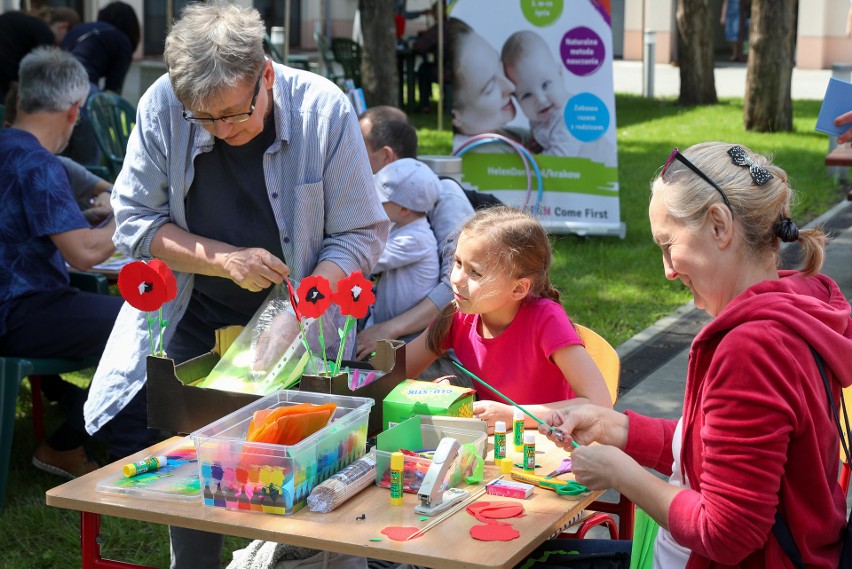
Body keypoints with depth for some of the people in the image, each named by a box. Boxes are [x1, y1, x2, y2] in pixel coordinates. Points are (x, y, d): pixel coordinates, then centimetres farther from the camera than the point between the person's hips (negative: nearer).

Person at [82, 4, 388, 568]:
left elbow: (360, 234, -12)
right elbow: (134, 223, -7)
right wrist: (225, 259, -21)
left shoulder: (324, 109, -17)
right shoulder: (162, 106, -14)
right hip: (193, 318, 2)